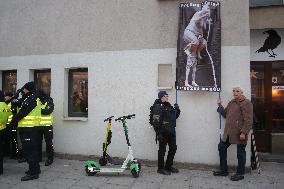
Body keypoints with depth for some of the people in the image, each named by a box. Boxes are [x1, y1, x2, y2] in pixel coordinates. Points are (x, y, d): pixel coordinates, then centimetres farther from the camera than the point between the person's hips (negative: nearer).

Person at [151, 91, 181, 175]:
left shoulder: (169, 106, 14)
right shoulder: (158, 106, -12)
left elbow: (174, 117, 21)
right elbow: (156, 121, -18)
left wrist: (177, 110, 4)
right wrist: (158, 133, -22)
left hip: (171, 131, 9)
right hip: (163, 132, -9)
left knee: (173, 148, 15)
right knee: (162, 150, 3)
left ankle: (168, 166, 30)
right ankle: (160, 168, 17)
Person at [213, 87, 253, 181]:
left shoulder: (246, 103, -9)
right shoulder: (231, 102, 16)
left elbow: (248, 120, -16)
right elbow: (225, 114, 23)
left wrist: (244, 132, -22)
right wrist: (220, 106, 11)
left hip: (239, 133, -8)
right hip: (229, 132, 8)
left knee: (240, 152, 4)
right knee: (222, 147, 12)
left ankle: (240, 173, 21)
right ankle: (223, 170, 25)